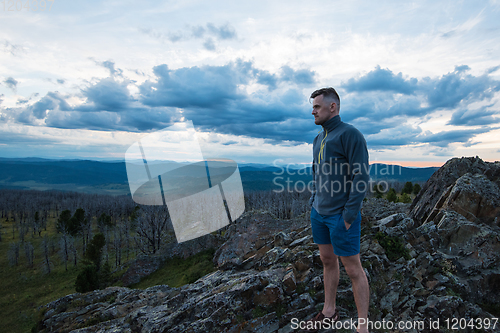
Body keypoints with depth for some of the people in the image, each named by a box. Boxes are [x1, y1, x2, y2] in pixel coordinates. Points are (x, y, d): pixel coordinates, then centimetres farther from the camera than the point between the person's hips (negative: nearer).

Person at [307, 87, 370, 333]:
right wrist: (313, 203, 13)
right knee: (327, 261, 18)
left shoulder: (351, 135, -12)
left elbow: (361, 177, -17)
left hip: (341, 216, -8)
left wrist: (349, 215, -18)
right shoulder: (318, 139, 12)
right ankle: (329, 312, 34)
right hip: (319, 213, 8)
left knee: (353, 270, 4)